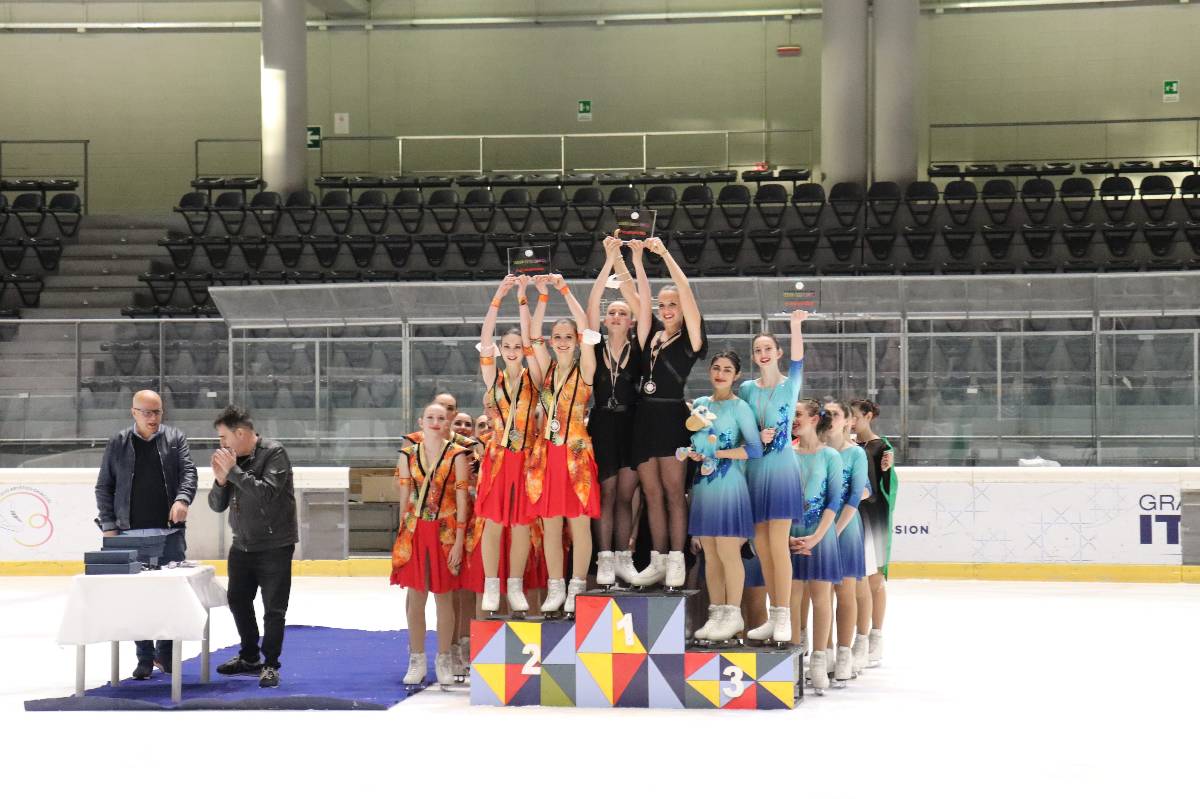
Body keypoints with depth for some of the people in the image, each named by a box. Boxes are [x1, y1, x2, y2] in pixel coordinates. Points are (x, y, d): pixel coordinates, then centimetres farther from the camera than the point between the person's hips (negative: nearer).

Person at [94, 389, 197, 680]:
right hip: (131, 534, 0)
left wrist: (182, 499, -23)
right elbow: (104, 487, 8)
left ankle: (166, 653, 15)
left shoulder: (175, 439, 7)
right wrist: (109, 526, 1)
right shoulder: (118, 443, 6)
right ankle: (144, 658, 9)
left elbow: (188, 472, -3)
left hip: (170, 532, 0)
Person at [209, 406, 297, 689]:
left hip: (274, 546, -7)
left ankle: (270, 665, 8)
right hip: (242, 545, 7)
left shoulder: (273, 453, -14)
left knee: (273, 609, -2)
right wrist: (221, 479, -13)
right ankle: (249, 658, 34)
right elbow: (217, 505, 6)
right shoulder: (232, 457, 3)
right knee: (238, 601, 17)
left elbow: (267, 493, -27)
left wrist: (233, 471, -24)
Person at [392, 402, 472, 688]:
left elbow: (462, 499, -4)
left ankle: (444, 660, 12)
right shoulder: (408, 455, 8)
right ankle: (417, 661, 11)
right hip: (414, 531, 2)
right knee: (415, 597, 3)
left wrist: (459, 540, -9)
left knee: (443, 597, 2)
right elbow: (404, 498, 11)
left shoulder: (457, 455, -1)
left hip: (445, 531, -2)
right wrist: (402, 533, 6)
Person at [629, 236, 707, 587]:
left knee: (673, 491, -6)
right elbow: (643, 298, 8)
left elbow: (686, 294, -9)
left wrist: (666, 255, -11)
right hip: (645, 416, 6)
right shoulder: (651, 335, 14)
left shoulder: (689, 340, 0)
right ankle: (658, 561, 9)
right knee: (652, 493, 6)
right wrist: (637, 261, 0)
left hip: (673, 417, -6)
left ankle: (676, 561, -4)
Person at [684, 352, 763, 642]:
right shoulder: (699, 404, 14)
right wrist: (692, 453, 2)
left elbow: (755, 449, -12)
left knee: (728, 552, -7)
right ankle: (716, 613, 11)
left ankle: (733, 615, -2)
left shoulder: (740, 407, -3)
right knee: (710, 554, 6)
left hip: (728, 485, -6)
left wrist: (717, 454, -12)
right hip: (703, 485, 6)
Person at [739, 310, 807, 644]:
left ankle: (784, 617, -8)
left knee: (778, 545, -10)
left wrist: (796, 326, -31)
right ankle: (773, 616, 12)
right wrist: (757, 438, -7)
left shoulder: (790, 384, 1)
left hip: (782, 468, -4)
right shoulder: (747, 389, 10)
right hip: (754, 469, 4)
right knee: (761, 547, 5)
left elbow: (798, 357, -16)